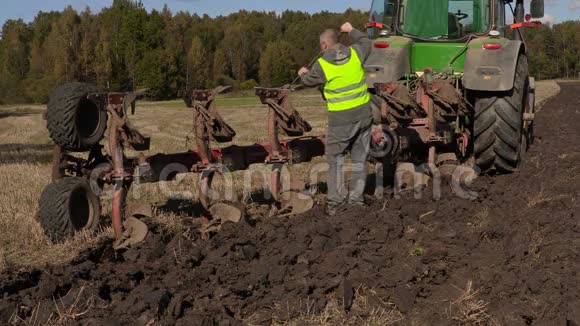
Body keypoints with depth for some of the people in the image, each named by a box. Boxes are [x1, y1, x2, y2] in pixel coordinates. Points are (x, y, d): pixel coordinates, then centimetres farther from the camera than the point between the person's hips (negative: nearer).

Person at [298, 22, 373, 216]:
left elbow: (309, 81, 10)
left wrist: (303, 74, 32)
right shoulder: (354, 54, -1)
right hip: (364, 112, 4)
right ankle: (357, 198, 18)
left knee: (335, 158, 8)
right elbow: (366, 42, 22)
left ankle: (336, 200, 5)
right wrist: (351, 30, 36)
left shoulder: (322, 65, -10)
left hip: (341, 117, -4)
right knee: (359, 158, 13)